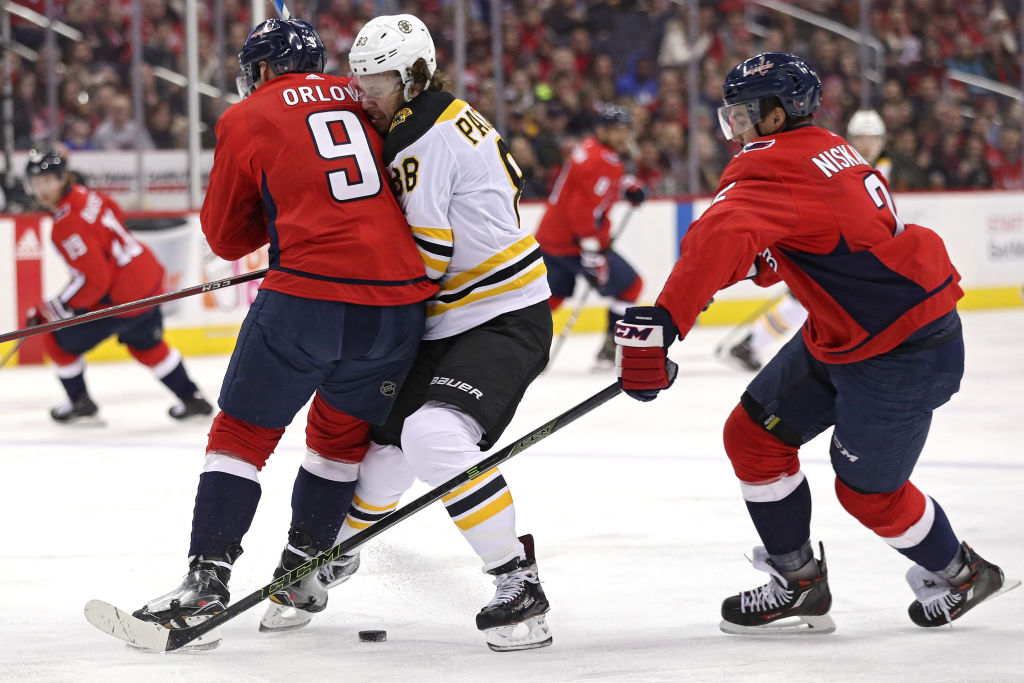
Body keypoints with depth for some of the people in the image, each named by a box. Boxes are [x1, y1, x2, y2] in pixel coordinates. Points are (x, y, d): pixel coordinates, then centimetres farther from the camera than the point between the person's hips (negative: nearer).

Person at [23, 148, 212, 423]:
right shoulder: (83, 194, 1)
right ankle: (192, 399, 38)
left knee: (57, 341, 6)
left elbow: (94, 281, -28)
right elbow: (115, 213, 24)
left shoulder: (67, 225, -26)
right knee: (145, 344, 32)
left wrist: (53, 310, -21)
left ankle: (80, 403, 21)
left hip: (121, 298, -9)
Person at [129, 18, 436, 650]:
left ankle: (207, 582, -3)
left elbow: (227, 238, 15)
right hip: (401, 301, 4)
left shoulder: (246, 120, 8)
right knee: (342, 431, 23)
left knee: (243, 433, 6)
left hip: (309, 296, -4)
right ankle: (301, 571, 27)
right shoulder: (366, 103, 17)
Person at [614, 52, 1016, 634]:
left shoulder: (776, 169, -25)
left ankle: (959, 573, 33)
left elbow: (724, 241, -44)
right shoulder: (829, 151, 6)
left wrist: (659, 323, -53)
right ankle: (797, 583, 19)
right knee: (754, 434, 8)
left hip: (903, 354, -10)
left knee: (867, 490, 8)